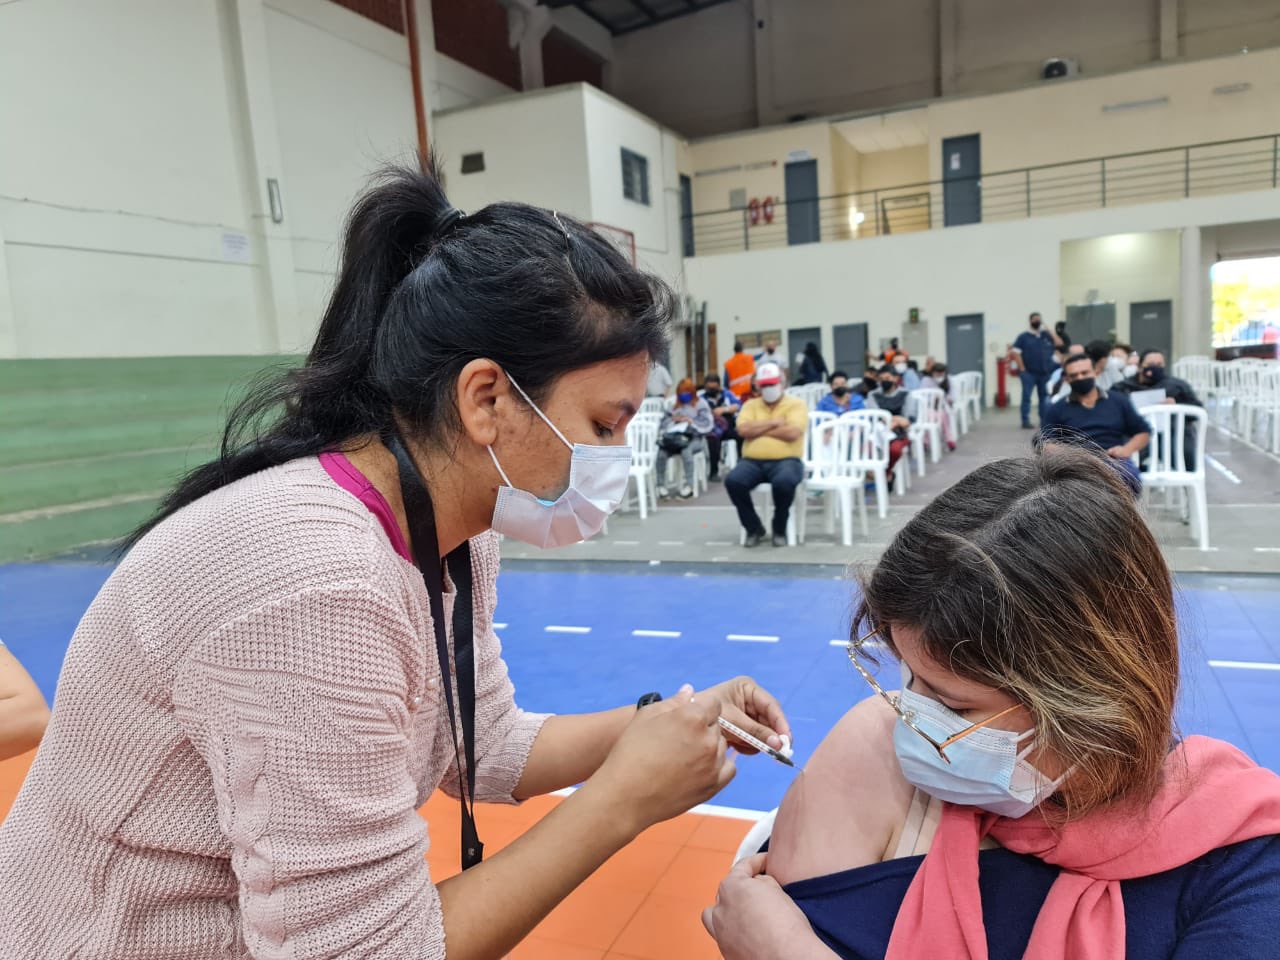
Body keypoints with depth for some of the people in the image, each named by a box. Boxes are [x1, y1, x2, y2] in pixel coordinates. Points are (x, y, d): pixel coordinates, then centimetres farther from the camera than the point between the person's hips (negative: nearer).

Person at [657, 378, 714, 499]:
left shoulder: (701, 404, 14)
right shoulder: (675, 406, 28)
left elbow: (708, 424, 2)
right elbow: (665, 421, 18)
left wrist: (691, 421, -7)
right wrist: (673, 419, -3)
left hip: (694, 438, -3)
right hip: (674, 437, 4)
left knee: (686, 450, -39)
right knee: (661, 451, -29)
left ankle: (688, 485, -34)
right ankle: (661, 485, -23)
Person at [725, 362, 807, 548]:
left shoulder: (796, 404, 7)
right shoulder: (750, 405, 17)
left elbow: (792, 433, -11)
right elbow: (743, 430, -2)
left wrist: (759, 429, -2)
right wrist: (773, 423, -4)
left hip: (786, 460, -3)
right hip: (752, 461, 3)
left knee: (784, 482, -38)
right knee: (733, 481, -28)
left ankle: (780, 529, -9)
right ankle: (754, 528, -6)